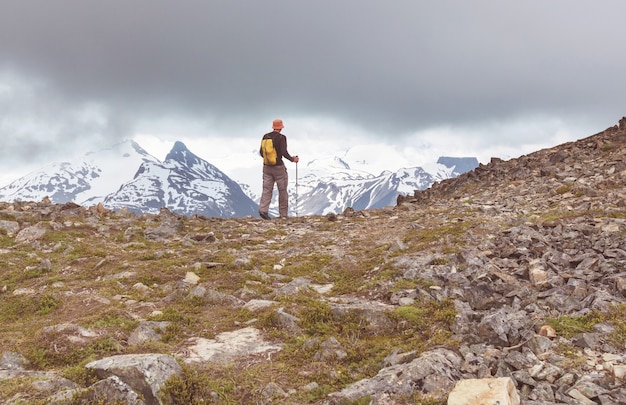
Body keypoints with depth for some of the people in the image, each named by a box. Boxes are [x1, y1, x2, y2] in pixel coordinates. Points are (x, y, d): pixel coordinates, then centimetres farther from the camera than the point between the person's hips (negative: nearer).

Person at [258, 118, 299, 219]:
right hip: (278, 167, -5)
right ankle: (283, 214, 13)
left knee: (267, 189, 4)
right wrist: (292, 159, -3)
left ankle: (263, 210, -15)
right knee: (282, 190, 8)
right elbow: (284, 152, -19)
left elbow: (261, 152, 8)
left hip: (267, 167, 5)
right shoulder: (281, 137, -11)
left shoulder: (265, 136, 6)